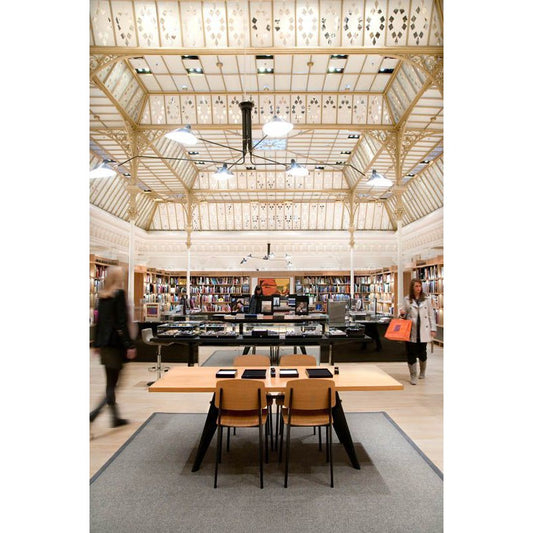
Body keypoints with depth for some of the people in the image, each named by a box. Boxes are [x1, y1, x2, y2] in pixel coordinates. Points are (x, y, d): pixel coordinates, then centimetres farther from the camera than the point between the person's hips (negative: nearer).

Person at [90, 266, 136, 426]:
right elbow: (122, 322, -16)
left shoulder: (102, 296, 9)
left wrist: (97, 343, 19)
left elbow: (99, 320, 12)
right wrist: (130, 345, -15)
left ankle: (115, 417, 23)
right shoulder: (119, 294, -12)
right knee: (113, 382, 1)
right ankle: (94, 413, -10)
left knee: (110, 382, 14)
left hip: (104, 343, 8)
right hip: (116, 343, -7)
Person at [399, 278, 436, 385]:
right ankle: (413, 376, 7)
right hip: (411, 331, -1)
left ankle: (422, 372, 35)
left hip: (423, 331, 1)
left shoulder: (426, 299, 5)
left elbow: (431, 315, 6)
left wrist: (433, 329, 2)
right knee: (411, 353, -2)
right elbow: (404, 315, 10)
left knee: (422, 352, 11)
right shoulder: (407, 300, 3)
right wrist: (402, 314, -14)